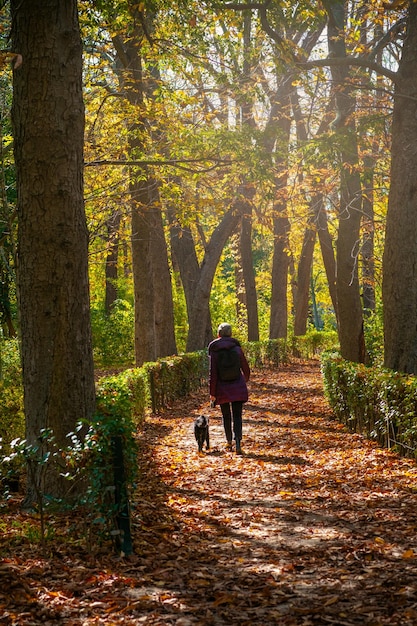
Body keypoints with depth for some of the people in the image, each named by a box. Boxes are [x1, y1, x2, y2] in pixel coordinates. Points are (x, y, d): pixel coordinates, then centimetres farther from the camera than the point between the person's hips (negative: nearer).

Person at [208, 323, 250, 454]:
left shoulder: (214, 350, -7)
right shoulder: (237, 348, -2)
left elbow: (212, 373, -9)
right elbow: (245, 368, 5)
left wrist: (212, 392, -4)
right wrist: (246, 379, 28)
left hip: (222, 388, 0)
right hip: (238, 388, 0)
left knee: (226, 416, 16)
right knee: (237, 416, 0)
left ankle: (229, 442, 25)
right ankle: (238, 443, -16)